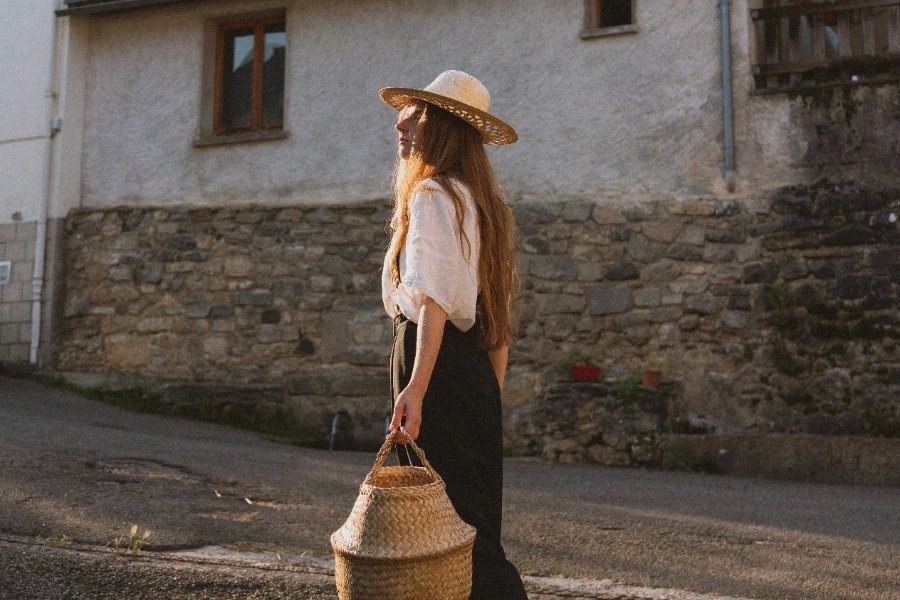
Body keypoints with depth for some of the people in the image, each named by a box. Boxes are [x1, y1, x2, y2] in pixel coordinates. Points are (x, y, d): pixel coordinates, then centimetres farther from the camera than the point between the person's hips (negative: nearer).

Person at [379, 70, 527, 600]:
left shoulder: (431, 194, -10)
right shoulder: (482, 201, 18)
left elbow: (435, 299, -23)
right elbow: (499, 318, 18)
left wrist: (415, 388, -31)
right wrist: (493, 393, 22)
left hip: (436, 359, -10)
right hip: (476, 372, 10)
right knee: (475, 519, 15)